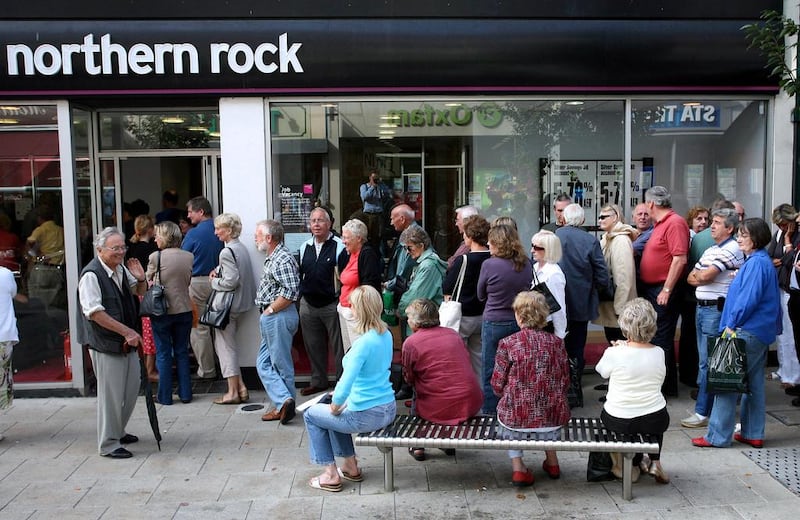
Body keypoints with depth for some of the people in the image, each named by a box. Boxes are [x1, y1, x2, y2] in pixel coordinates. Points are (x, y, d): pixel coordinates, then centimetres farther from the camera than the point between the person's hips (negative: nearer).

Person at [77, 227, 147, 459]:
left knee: (132, 388, 17)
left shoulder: (121, 269, 8)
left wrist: (141, 279, 1)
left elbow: (139, 293, 24)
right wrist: (126, 331, -22)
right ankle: (108, 444, 11)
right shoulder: (91, 275, -18)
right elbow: (95, 312, -23)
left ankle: (118, 432, 34)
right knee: (111, 394, -2)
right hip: (105, 344, -9)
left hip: (127, 342, 9)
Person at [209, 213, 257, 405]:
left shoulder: (227, 252, -19)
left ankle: (233, 391, 6)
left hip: (227, 305, -9)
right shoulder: (242, 248, 9)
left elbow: (231, 281, -24)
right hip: (241, 303, 9)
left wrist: (214, 281, -8)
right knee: (230, 344, 17)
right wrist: (219, 272, 6)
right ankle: (240, 388, 17)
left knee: (225, 346, 1)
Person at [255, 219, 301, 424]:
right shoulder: (273, 258, 16)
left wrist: (270, 310, -17)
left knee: (282, 364, -2)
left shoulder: (283, 259, -17)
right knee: (263, 363, 9)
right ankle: (284, 403, 7)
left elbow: (291, 292, -26)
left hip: (278, 317, -10)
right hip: (271, 318, 10)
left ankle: (284, 403, 6)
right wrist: (266, 314, 14)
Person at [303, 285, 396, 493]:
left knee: (311, 415, 16)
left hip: (367, 415, -8)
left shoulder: (364, 343, -25)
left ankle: (331, 475, 18)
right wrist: (341, 395, 16)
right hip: (388, 409, 8)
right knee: (337, 411, 33)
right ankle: (350, 466, 34)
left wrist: (335, 406, -8)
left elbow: (345, 385, -29)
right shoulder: (386, 335, 2)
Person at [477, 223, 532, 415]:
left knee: (490, 370, 9)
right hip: (520, 322, 4)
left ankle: (490, 410, 18)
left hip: (494, 322, -4)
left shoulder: (489, 265, -14)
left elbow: (481, 295, -1)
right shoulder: (526, 264, -2)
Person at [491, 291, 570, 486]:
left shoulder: (508, 344, -9)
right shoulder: (556, 342, 0)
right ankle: (551, 460, 40)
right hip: (553, 416, 3)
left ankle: (517, 466, 20)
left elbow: (497, 385, -5)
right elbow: (565, 382, 6)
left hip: (517, 415, -3)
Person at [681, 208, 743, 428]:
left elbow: (705, 276, -19)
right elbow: (691, 278, 16)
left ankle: (703, 412, 0)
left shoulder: (731, 250, -12)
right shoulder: (710, 250, 18)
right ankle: (713, 405, 22)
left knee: (708, 362, -6)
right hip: (702, 308, 9)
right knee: (705, 361, 13)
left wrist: (699, 274, 3)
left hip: (717, 309, -9)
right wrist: (703, 277, -4)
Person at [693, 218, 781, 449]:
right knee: (753, 383, 14)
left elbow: (749, 298, -22)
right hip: (760, 332, 11)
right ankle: (753, 434, 22)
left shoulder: (757, 263, -15)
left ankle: (718, 436, -2)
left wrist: (732, 324, -13)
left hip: (748, 332, -11)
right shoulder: (760, 261, 16)